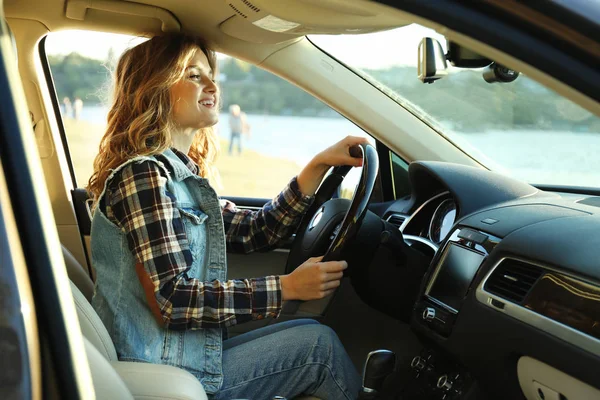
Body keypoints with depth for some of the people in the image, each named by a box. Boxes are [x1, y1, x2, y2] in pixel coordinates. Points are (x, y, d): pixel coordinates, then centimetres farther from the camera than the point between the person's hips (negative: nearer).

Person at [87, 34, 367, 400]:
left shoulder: (183, 175, 10)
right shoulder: (143, 174, -17)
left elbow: (255, 232, 7)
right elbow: (172, 299, -23)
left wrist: (318, 167, 0)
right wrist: (287, 288, -20)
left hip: (181, 354, 8)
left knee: (314, 337, 11)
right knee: (319, 344, -4)